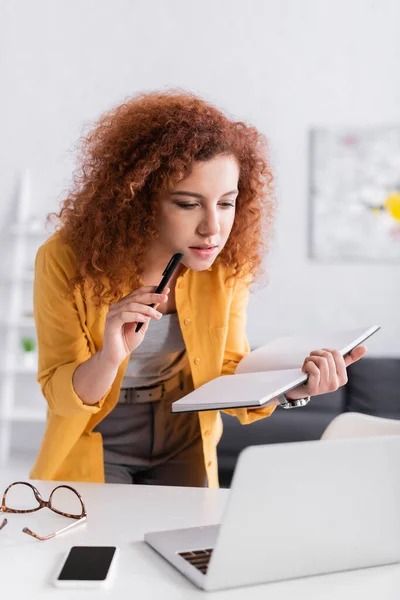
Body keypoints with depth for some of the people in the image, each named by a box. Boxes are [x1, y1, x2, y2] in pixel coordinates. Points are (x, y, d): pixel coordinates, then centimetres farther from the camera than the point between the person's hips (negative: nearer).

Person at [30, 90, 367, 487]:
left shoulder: (228, 263, -15)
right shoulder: (66, 260, -23)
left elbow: (227, 373, -7)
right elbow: (60, 396, -16)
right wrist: (110, 358, -37)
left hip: (183, 450, 3)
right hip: (95, 449, -2)